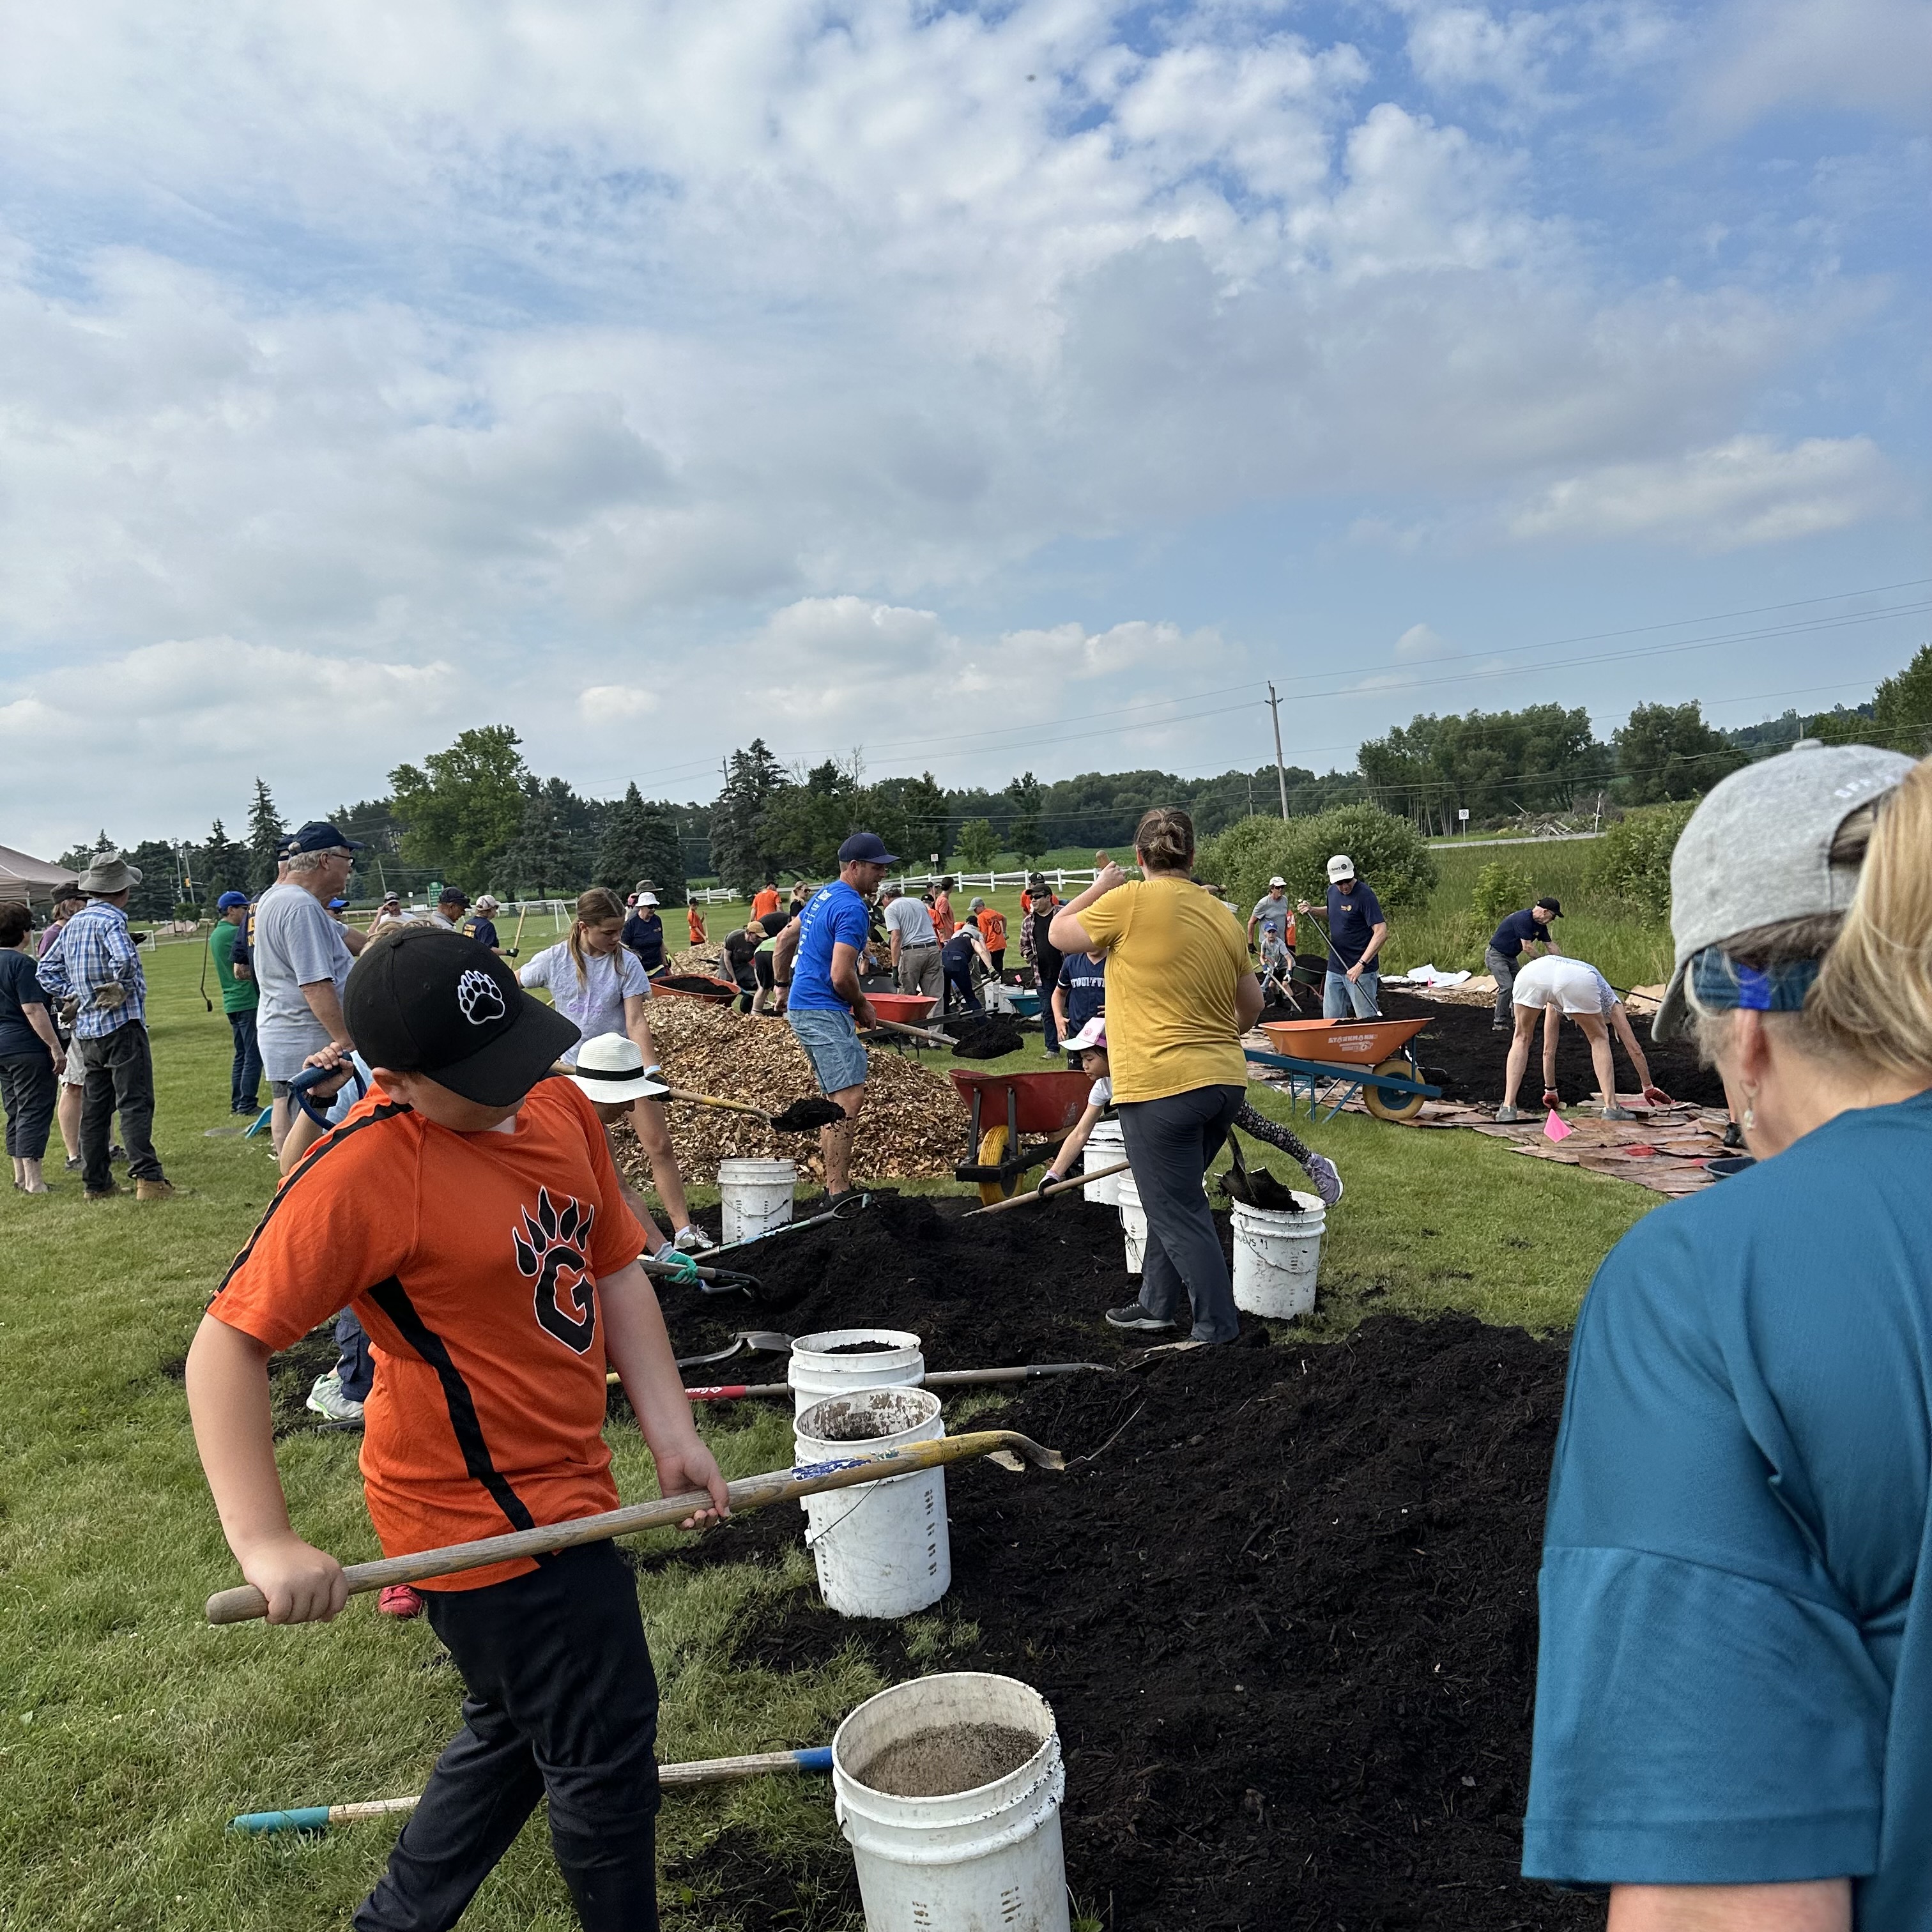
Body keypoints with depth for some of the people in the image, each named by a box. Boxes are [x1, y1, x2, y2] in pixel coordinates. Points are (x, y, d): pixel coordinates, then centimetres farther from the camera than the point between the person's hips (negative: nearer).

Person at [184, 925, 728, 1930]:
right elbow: (226, 1344, -21)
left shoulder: (561, 1106, -3)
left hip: (559, 1483, 8)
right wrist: (264, 1540, -28)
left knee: (513, 1732, 28)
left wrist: (671, 1432, -2)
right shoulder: (360, 1174, -24)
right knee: (605, 1755, 10)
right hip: (489, 1522, -8)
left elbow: (614, 1270, 4)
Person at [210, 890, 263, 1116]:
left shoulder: (215, 935, 15)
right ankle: (247, 1104, -5)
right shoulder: (234, 933, -15)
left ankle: (237, 1102, 17)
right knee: (254, 1055, -6)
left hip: (232, 1002, 10)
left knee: (241, 1054, 15)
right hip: (248, 1001, -10)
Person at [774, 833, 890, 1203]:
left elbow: (786, 939, 28)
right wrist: (863, 1007, -3)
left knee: (837, 1097, 14)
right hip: (824, 1011, -11)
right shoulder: (852, 908, -15)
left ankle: (836, 1182, 19)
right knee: (850, 1097, -15)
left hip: (803, 1007, 11)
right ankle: (838, 1193, -17)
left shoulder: (825, 896, 16)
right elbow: (841, 976, -21)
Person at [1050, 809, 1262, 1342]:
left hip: (1161, 1086, -8)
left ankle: (1217, 1327, 10)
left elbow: (1059, 933, 2)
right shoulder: (1222, 916, 9)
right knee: (1173, 1200, 22)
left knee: (1179, 1212, 3)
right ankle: (1158, 1303, 33)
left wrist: (1102, 887, 15)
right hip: (1226, 1082, 8)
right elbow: (1252, 1004, 18)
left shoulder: (1132, 901, -11)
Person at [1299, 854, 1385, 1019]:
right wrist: (1313, 910, 11)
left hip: (1361, 972, -7)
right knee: (1331, 1020, 10)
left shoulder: (1365, 894, -15)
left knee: (1368, 1022, -3)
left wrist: (1361, 964, -27)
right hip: (1335, 969, 7)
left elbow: (1381, 932, -21)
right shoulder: (1332, 891, 8)